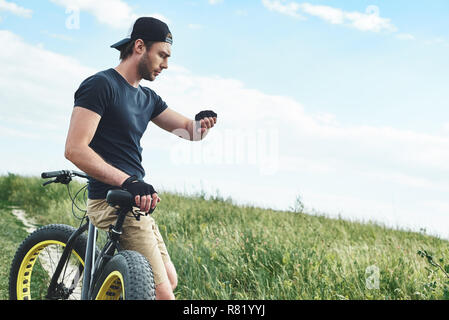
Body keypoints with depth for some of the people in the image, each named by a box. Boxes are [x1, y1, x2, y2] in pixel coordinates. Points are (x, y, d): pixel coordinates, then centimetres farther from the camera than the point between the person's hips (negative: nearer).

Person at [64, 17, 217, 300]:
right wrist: (128, 181, -30)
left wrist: (203, 122, -11)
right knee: (162, 292, -13)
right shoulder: (100, 85, -11)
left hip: (136, 202, 10)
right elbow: (75, 149, -21)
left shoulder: (148, 98, 16)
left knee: (170, 280, 17)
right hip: (113, 202, -10)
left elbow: (190, 132, 14)